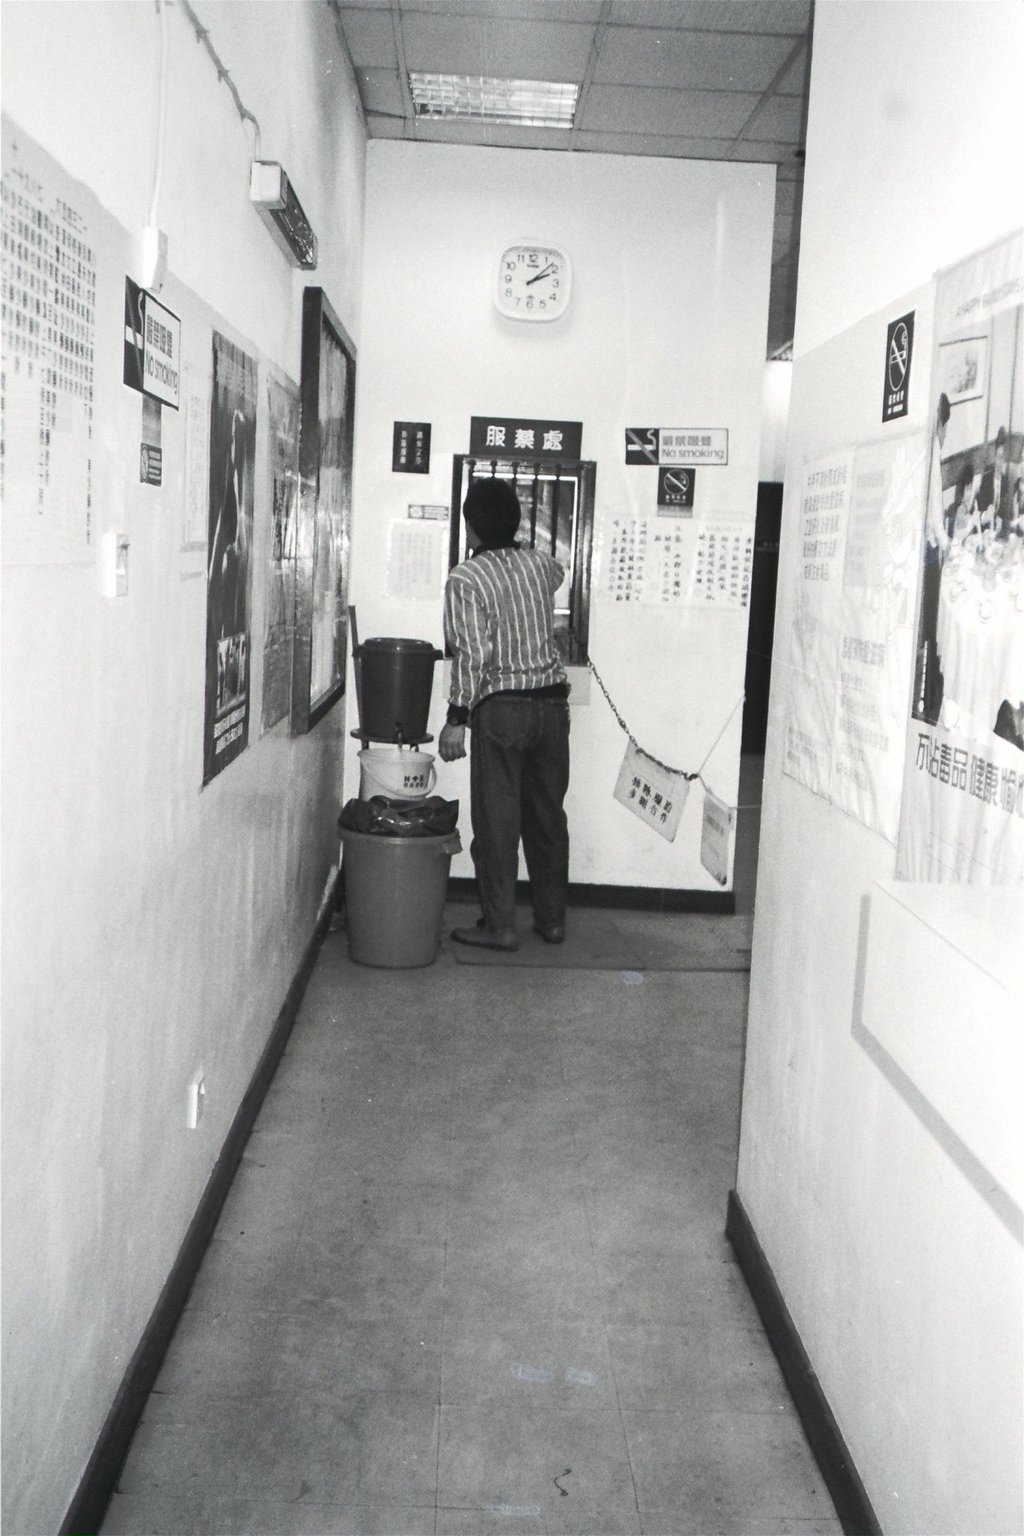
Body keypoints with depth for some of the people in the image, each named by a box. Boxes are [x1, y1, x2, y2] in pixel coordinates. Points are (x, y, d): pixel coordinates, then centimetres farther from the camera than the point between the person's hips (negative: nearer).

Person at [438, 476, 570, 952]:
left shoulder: (465, 579, -10)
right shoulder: (540, 565, 7)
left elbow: (472, 654, -17)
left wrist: (457, 718, -12)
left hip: (501, 709, -5)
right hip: (552, 701, 5)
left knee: (497, 819, 2)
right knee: (547, 814, 13)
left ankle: (498, 925, 7)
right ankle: (552, 918, 20)